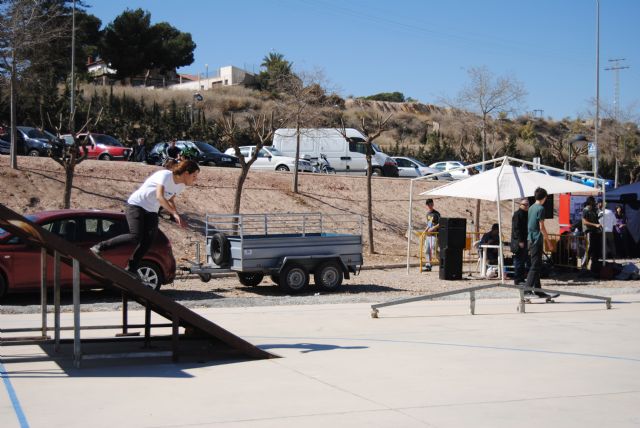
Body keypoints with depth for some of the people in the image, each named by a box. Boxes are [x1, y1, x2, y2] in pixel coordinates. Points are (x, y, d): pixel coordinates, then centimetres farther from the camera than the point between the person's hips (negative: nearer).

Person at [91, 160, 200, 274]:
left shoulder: (181, 186, 3)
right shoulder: (165, 175, -22)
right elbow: (159, 197, -34)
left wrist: (177, 216, 3)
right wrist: (175, 213, -39)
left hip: (151, 212, 8)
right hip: (136, 205, -8)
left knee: (147, 243, -5)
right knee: (135, 237, -23)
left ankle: (130, 271, 1)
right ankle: (99, 247, -13)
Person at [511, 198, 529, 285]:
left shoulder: (527, 214, 17)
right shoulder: (517, 214, -10)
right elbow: (516, 229, -16)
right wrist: (520, 241, -20)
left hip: (525, 242, 9)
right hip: (518, 243, -9)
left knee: (524, 261, 11)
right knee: (518, 261, -5)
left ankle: (521, 278, 17)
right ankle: (517, 279, -1)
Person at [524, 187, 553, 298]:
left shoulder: (531, 208, 13)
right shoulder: (540, 208, -12)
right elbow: (541, 227, -14)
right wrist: (548, 240, -8)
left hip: (531, 239, 9)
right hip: (537, 240, -9)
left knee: (537, 265, 11)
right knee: (535, 266, -9)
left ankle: (538, 290, 14)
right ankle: (527, 289, -14)